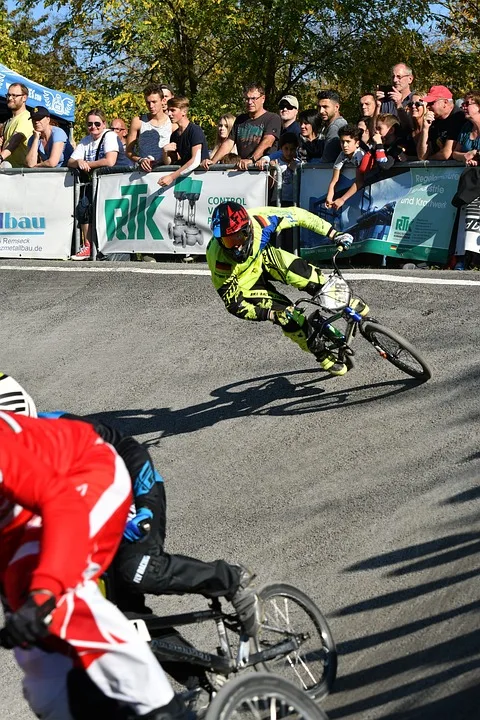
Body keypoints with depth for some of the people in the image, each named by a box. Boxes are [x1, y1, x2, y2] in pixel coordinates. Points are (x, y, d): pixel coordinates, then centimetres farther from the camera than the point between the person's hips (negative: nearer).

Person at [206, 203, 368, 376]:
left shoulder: (258, 220, -35)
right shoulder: (219, 259, -38)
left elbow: (296, 215, -19)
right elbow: (233, 304, -27)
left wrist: (333, 234, -20)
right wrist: (270, 314, -38)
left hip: (262, 256, 2)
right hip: (245, 282, -2)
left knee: (300, 271, -27)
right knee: (289, 317, -15)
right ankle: (323, 355, 10)